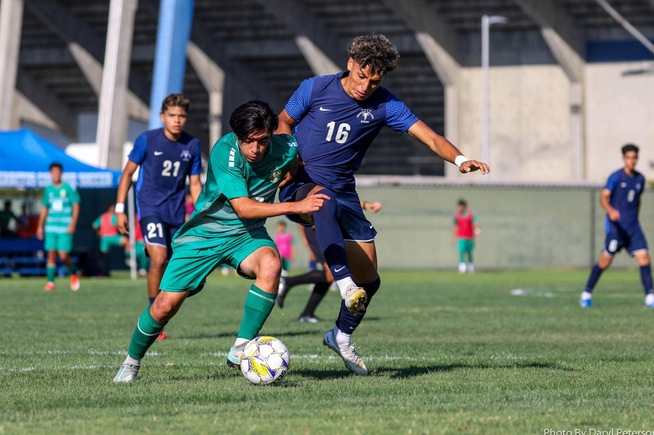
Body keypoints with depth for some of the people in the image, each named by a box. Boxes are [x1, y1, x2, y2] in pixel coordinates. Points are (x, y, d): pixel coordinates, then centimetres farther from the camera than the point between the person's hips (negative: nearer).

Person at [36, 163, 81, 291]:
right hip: (51, 226, 4)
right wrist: (40, 226, 15)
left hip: (65, 227, -4)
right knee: (51, 254, -2)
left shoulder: (69, 188, -2)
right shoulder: (48, 189, 11)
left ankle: (74, 273, 17)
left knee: (63, 255, -10)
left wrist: (73, 224, -11)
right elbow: (44, 208, 18)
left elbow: (76, 206, -2)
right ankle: (50, 282, 2)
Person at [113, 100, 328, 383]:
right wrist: (295, 207, -39)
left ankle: (240, 351, -24)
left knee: (271, 265, -32)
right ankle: (132, 362, 24)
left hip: (247, 234, 2)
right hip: (204, 233, -2)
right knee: (165, 305, -5)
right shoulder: (224, 151, -27)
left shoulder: (286, 148, -14)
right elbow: (243, 208, -33)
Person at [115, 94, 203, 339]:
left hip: (176, 212, 4)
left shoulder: (192, 145, 2)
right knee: (158, 258, -20)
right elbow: (127, 173, 1)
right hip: (150, 208, -4)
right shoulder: (147, 140, -7)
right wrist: (120, 209, -3)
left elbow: (195, 183, 10)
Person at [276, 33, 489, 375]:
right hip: (300, 187, -3)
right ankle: (345, 283, -50)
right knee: (325, 199, -42)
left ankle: (341, 336, 29)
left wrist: (460, 159, -33)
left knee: (369, 280, 4)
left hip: (344, 193, 3)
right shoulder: (315, 89, -7)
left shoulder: (384, 105, -5)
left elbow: (429, 137, -15)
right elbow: (284, 122, 9)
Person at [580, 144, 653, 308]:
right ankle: (586, 293, 12)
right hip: (616, 226, -5)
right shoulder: (616, 177, -7)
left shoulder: (640, 179, 10)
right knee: (605, 260, -2)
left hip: (633, 227, 5)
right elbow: (603, 197, -17)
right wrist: (610, 211, -35)